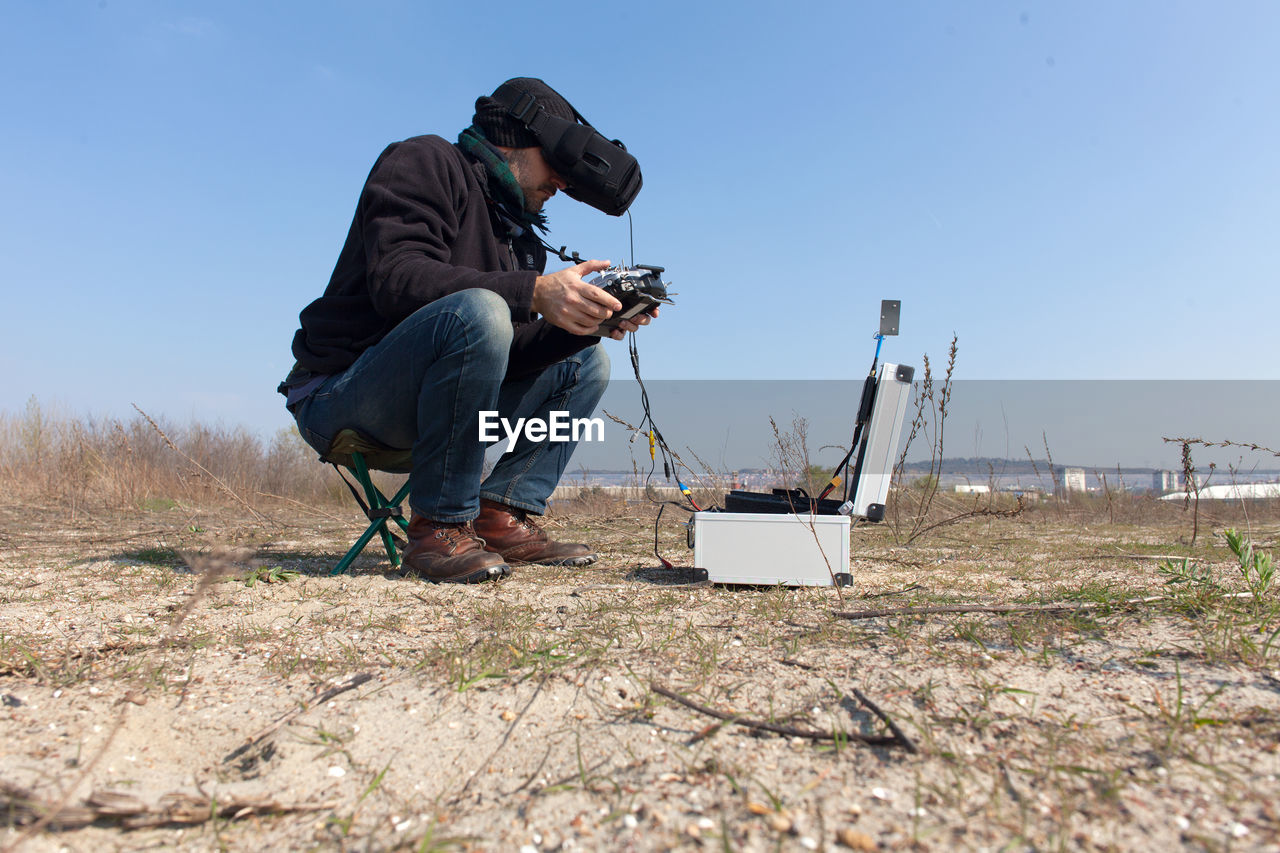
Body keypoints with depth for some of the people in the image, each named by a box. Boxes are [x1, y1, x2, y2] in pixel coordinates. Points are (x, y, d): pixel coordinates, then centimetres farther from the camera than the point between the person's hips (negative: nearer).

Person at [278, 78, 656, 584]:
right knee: (476, 312, -34)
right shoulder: (423, 162, -4)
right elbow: (396, 277, -24)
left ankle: (502, 516, -6)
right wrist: (532, 292, -31)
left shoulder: (518, 233, 17)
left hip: (421, 404, 8)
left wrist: (587, 323, -12)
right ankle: (437, 526, -21)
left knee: (585, 363, 7)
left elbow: (510, 354, 4)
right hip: (340, 398, -8)